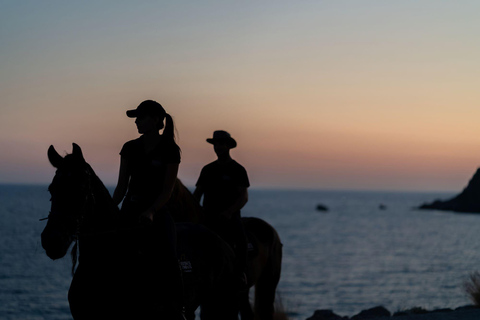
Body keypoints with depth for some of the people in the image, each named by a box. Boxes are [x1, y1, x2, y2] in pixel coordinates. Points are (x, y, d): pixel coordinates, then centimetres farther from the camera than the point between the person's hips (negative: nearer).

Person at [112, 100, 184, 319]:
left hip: (156, 212, -4)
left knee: (167, 261, -20)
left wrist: (151, 212, -23)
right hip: (130, 209, 5)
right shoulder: (130, 148, 9)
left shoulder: (170, 150, -3)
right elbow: (122, 186, 10)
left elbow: (167, 191, -7)